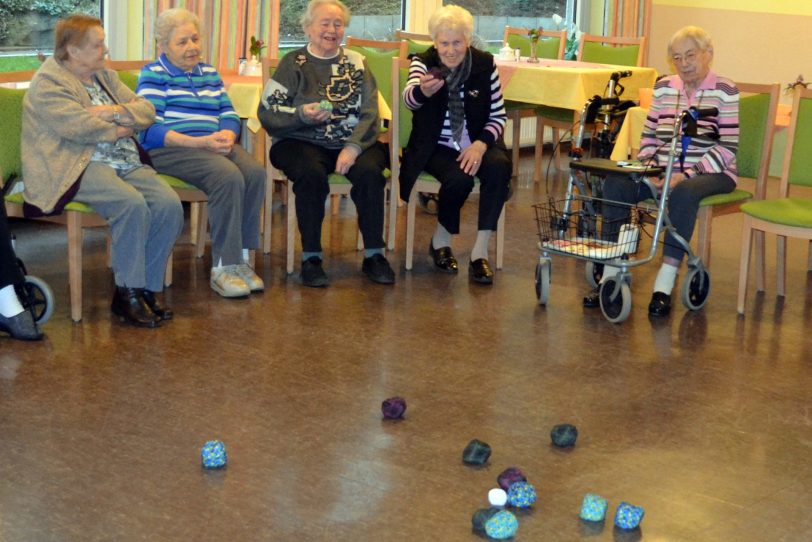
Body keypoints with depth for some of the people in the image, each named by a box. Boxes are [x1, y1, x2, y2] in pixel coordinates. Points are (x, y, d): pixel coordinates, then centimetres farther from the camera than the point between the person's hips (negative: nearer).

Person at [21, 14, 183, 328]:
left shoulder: (104, 77, 21)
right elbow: (80, 126, -18)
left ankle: (147, 289, -9)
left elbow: (147, 111, 14)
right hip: (78, 167, -7)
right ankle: (127, 295, -21)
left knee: (169, 205, -18)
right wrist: (120, 129, -3)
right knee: (132, 205, -32)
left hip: (125, 162, 7)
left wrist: (116, 111, -6)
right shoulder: (48, 84, -3)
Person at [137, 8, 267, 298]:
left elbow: (229, 115, 16)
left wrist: (227, 136, -10)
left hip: (213, 145, 6)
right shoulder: (153, 75, 3)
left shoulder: (209, 73, 23)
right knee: (228, 176, -33)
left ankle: (240, 258, -19)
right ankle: (223, 267, -29)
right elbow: (149, 129, -9)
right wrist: (199, 142, -21)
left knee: (255, 172, -25)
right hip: (169, 149, -6)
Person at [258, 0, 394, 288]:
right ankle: (311, 258, -21)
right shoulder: (293, 64, 7)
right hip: (303, 142, -1)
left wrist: (353, 147, -15)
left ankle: (374, 255, -17)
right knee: (312, 174, -34)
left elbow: (370, 114, 2)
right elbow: (267, 113, 1)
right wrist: (301, 114, -18)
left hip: (354, 142, 2)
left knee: (370, 171, -29)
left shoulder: (355, 63, 12)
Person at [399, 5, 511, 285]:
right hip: (437, 146, -2)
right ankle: (440, 240, -1)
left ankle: (480, 251, -22)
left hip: (475, 144, 2)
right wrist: (423, 91, -55)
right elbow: (409, 99, -30)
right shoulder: (423, 62, -8)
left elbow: (499, 115, 0)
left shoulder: (485, 63, -4)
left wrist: (480, 145, -18)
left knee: (499, 167, -29)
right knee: (459, 178, -31)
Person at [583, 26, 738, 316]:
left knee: (683, 193, -38)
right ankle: (611, 274, -22)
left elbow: (728, 147, -10)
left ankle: (665, 284, -37)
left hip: (709, 173, -4)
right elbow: (648, 137, 14)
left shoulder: (725, 92, -3)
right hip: (664, 170, 5)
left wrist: (687, 174, -20)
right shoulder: (664, 88, 13)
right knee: (615, 184, -21)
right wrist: (650, 171, -6)